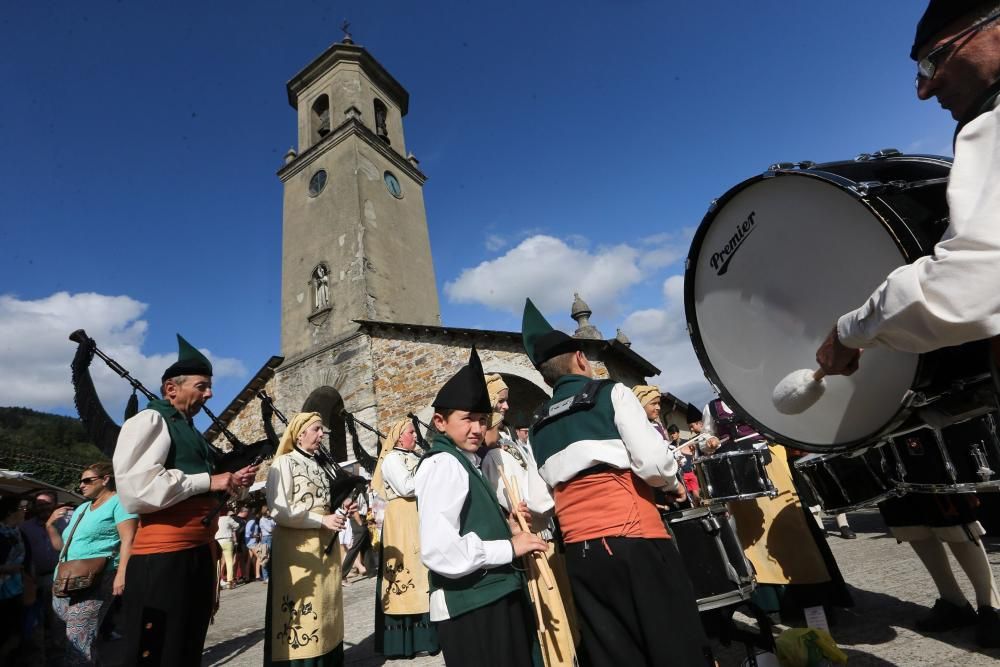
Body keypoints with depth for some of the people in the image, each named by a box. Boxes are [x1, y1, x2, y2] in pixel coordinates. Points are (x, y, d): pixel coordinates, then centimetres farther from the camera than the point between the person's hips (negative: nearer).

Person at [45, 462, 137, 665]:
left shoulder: (118, 501, -3)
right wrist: (50, 525, 14)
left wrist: (121, 574, -25)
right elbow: (61, 546, 26)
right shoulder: (80, 509, 23)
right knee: (62, 638, 10)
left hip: (95, 579, -8)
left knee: (77, 640, -14)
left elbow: (128, 540, -15)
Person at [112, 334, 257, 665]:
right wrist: (209, 481, -18)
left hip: (199, 556, 9)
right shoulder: (149, 421, -9)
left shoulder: (192, 432, 18)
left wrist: (230, 482, 8)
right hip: (161, 560, -9)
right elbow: (135, 491, -25)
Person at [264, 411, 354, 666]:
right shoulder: (284, 463, -8)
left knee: (325, 607, 13)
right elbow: (280, 511, -16)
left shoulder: (320, 466, 14)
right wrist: (322, 521, -16)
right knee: (302, 610, -1)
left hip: (325, 547, 7)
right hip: (297, 548, -7)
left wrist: (340, 512, 3)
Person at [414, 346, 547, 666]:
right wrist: (508, 547, -19)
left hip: (491, 597, 10)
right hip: (470, 605, -10)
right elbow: (438, 549, -27)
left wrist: (504, 528, 4)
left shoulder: (464, 462, 11)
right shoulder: (443, 463, -18)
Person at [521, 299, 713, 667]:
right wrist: (674, 484, 8)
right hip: (634, 540, -5)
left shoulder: (538, 427, 13)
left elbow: (546, 496, 16)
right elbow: (652, 462, -12)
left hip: (579, 553, 6)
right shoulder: (611, 393, -3)